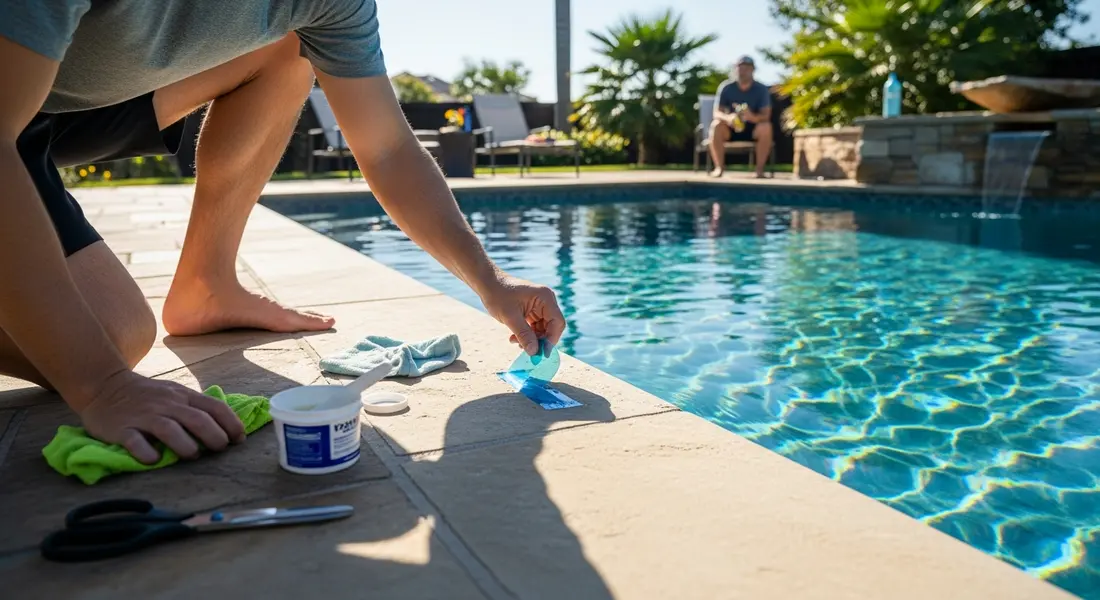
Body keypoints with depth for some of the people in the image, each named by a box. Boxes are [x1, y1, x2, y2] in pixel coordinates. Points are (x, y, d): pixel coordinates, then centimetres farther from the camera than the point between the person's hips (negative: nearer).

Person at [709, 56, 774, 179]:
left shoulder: (761, 89, -8)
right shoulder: (726, 87, -7)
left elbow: (766, 115, -16)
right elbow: (717, 113, -13)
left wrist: (753, 117, -41)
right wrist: (728, 117, -38)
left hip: (752, 128, 0)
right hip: (731, 127, 0)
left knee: (766, 127, -32)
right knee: (716, 126, -31)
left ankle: (760, 169, -25)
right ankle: (719, 167, -25)